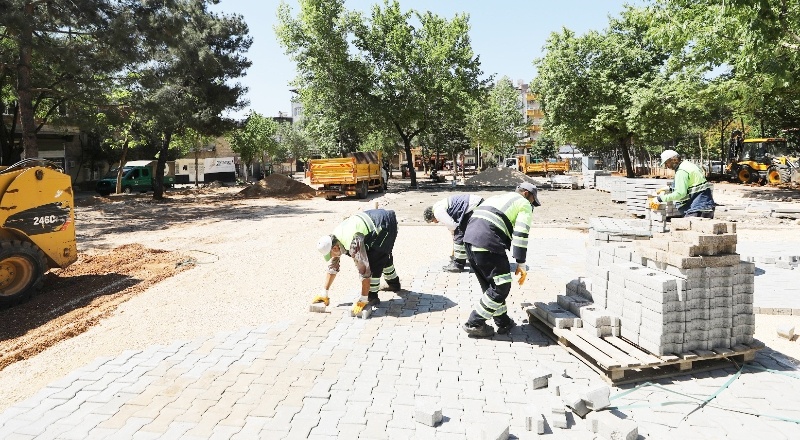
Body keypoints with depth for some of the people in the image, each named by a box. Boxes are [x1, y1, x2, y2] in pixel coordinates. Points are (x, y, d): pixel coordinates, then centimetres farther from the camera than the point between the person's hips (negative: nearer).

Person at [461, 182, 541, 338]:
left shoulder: (496, 198, 34)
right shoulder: (524, 204, 10)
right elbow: (520, 235, -3)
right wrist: (521, 264, -1)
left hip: (469, 239, 9)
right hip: (488, 244, -9)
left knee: (491, 285, 19)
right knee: (501, 287, 2)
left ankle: (503, 323, 28)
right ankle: (474, 324, 6)